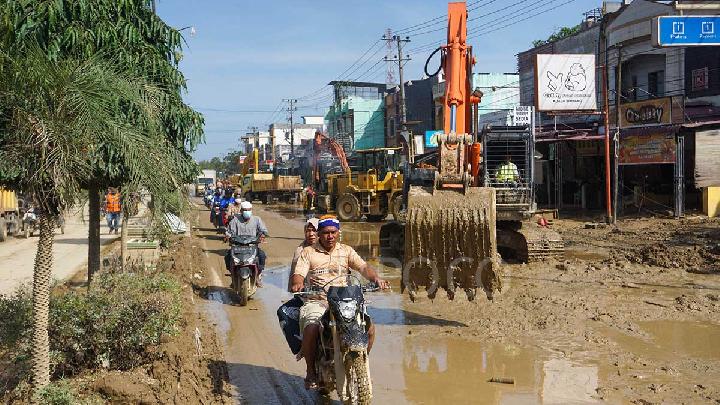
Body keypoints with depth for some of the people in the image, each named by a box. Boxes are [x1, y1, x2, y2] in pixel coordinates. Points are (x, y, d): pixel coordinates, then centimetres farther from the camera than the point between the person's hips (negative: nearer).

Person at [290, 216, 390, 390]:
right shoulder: (308, 252, 8)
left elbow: (363, 267, 3)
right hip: (316, 301, -3)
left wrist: (376, 278, -18)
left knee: (369, 328, -16)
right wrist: (297, 283, -28)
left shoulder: (346, 251, 15)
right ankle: (311, 372, -8)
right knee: (311, 329, -31)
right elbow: (299, 273, -3)